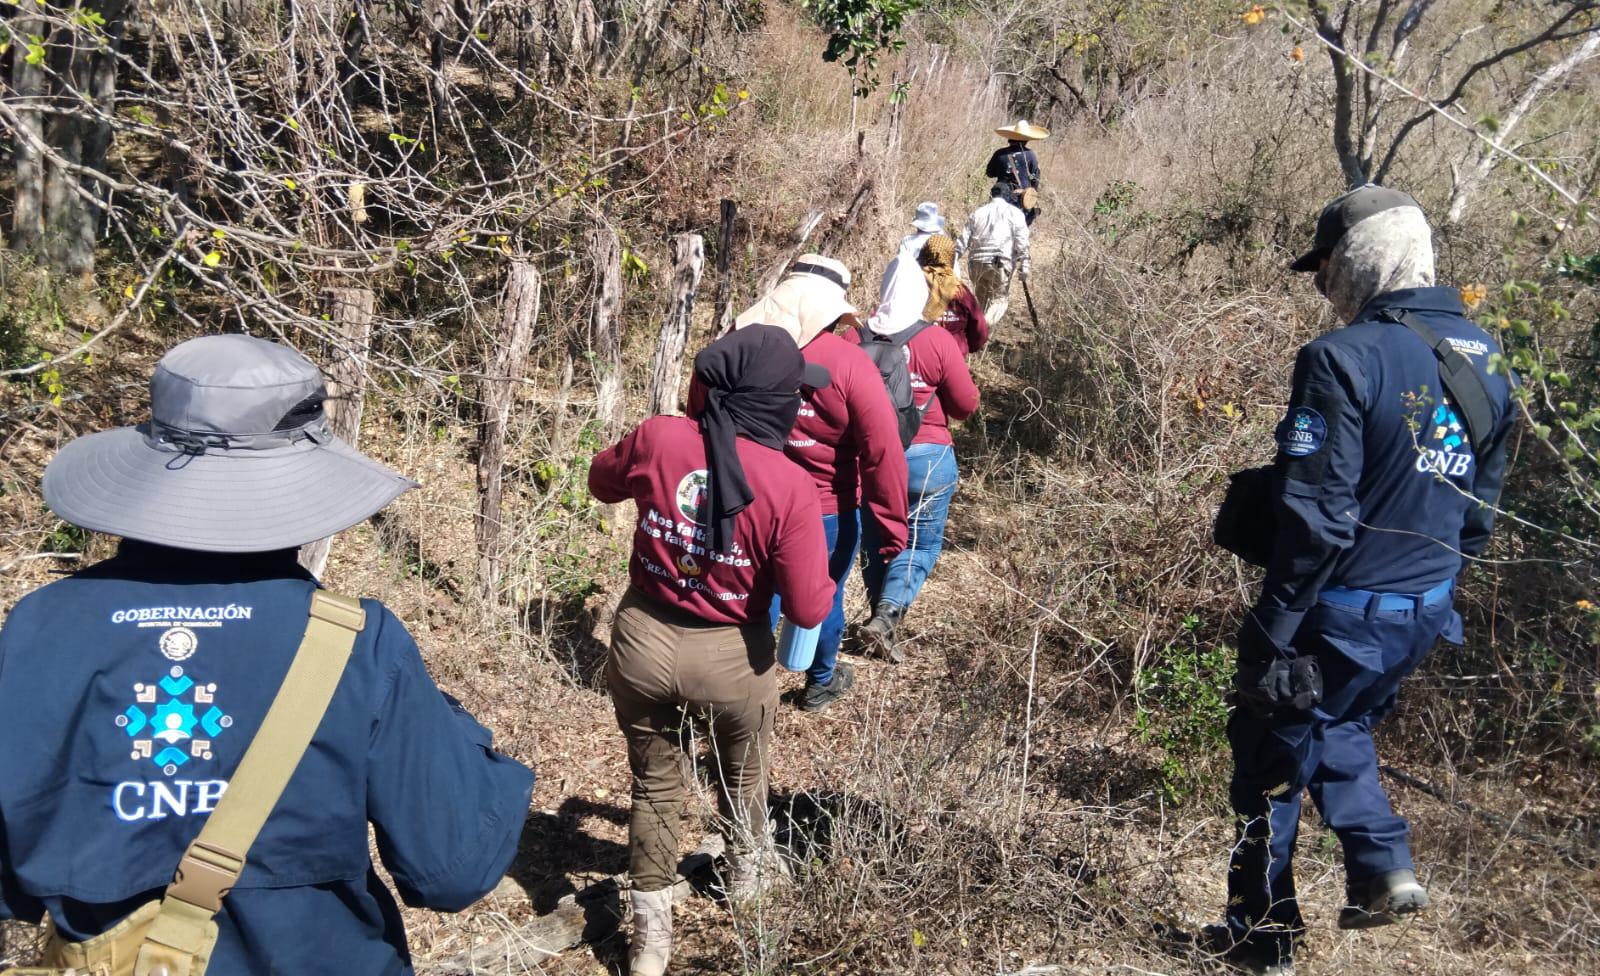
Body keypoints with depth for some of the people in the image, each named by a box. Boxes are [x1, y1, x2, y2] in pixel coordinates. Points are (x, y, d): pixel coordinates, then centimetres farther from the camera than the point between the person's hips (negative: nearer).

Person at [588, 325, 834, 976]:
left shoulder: (657, 438, -13)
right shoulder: (788, 486, -22)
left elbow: (602, 482, 9)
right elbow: (808, 609, -18)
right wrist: (824, 579, 3)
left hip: (643, 640, 2)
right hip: (731, 655, -1)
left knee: (655, 786, 22)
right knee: (741, 777, 29)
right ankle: (746, 876, 56)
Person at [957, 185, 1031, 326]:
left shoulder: (977, 213, 16)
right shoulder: (1015, 213, 8)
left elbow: (963, 240, 12)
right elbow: (1021, 243, -1)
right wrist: (1023, 265, -1)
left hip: (976, 262, 3)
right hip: (1000, 264, -3)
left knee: (981, 299, 19)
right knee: (1000, 298, 2)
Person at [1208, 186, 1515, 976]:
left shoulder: (1344, 359, -22)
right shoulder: (1484, 361, 3)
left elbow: (1316, 518, -24)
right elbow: (1480, 506, 11)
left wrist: (1274, 631, -16)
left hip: (1343, 612, -7)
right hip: (1427, 613, 7)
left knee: (1272, 759, 13)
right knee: (1339, 726, 31)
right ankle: (1383, 866, 17)